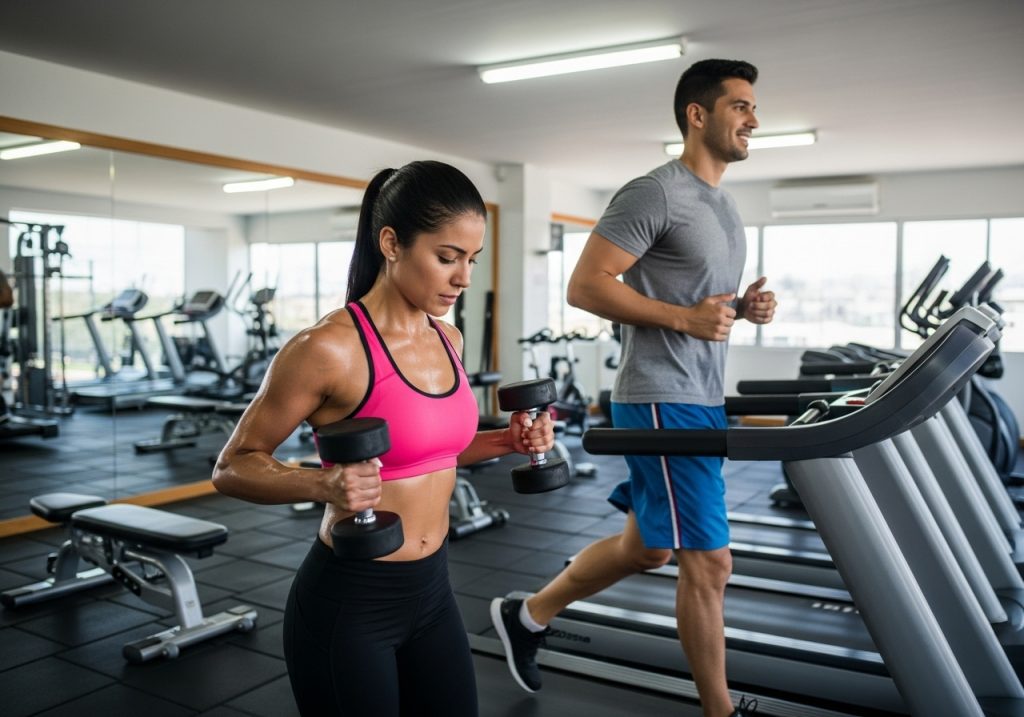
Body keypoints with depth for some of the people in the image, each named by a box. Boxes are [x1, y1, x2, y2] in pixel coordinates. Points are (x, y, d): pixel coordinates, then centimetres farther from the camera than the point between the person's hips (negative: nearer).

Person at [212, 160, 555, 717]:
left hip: (431, 590, 7)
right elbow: (232, 467, -12)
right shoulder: (329, 347, -20)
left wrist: (505, 441, 2)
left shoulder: (447, 340, 2)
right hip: (348, 602, -7)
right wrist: (323, 485, -30)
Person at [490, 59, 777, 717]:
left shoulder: (723, 205, 17)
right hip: (662, 400, -10)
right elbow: (586, 286, -17)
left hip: (703, 399, 10)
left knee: (647, 548, 18)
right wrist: (684, 318, -21)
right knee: (709, 562, -3)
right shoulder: (655, 194, -13)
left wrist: (744, 307, 5)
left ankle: (527, 616, 35)